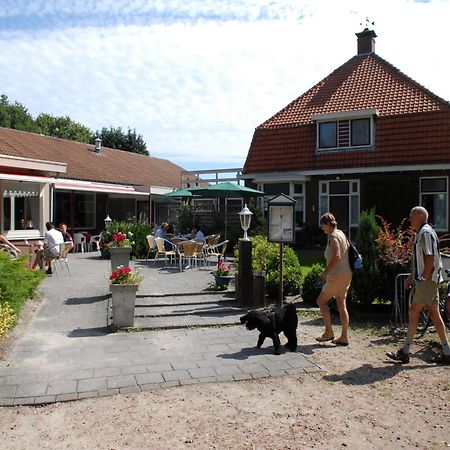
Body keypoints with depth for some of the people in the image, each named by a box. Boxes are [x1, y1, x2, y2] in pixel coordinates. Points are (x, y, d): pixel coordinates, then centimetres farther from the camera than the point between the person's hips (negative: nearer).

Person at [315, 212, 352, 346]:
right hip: (346, 275, 9)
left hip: (337, 276, -9)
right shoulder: (341, 234, 15)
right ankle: (344, 337, 14)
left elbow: (337, 257, -26)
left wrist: (325, 272, -19)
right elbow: (347, 253, 18)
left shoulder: (333, 236, -14)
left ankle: (329, 332, 5)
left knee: (321, 300, 2)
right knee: (342, 306, 11)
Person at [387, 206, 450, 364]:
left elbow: (430, 258, -21)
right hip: (429, 280, 10)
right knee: (434, 314, 10)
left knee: (414, 312, -6)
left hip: (427, 280, -10)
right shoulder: (420, 233, 19)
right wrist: (412, 277, 21)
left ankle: (405, 352, -1)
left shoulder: (425, 232, -13)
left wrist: (424, 278, -19)